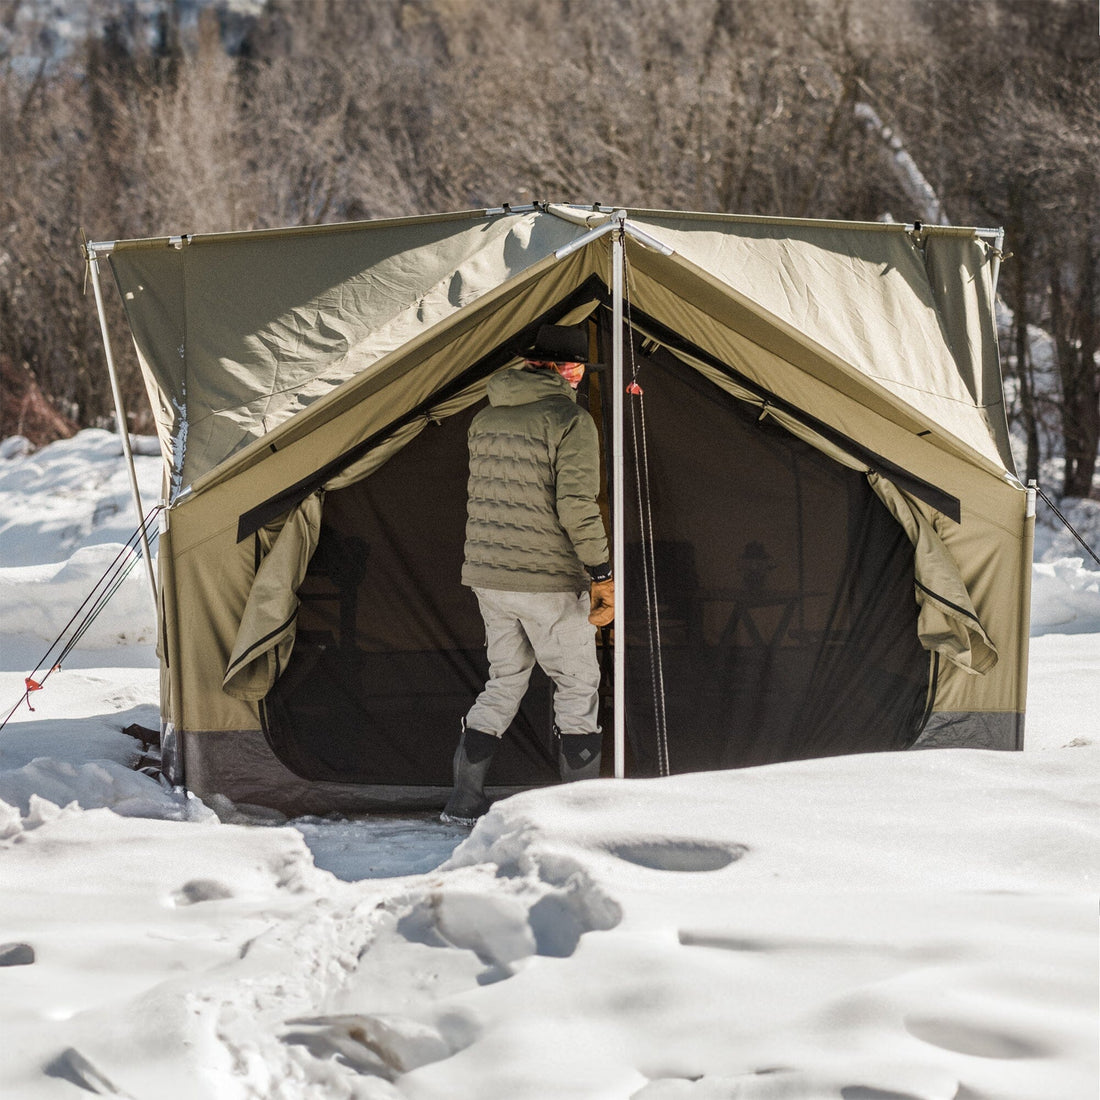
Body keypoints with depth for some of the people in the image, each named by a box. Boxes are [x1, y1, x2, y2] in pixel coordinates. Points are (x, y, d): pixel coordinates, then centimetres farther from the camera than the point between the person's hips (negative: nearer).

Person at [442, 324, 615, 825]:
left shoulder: (485, 421, 10)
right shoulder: (570, 421, -13)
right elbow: (577, 506, -17)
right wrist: (603, 576, -12)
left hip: (488, 577, 7)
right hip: (549, 582, -7)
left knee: (504, 681, 17)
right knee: (577, 687, 6)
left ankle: (464, 800, 13)